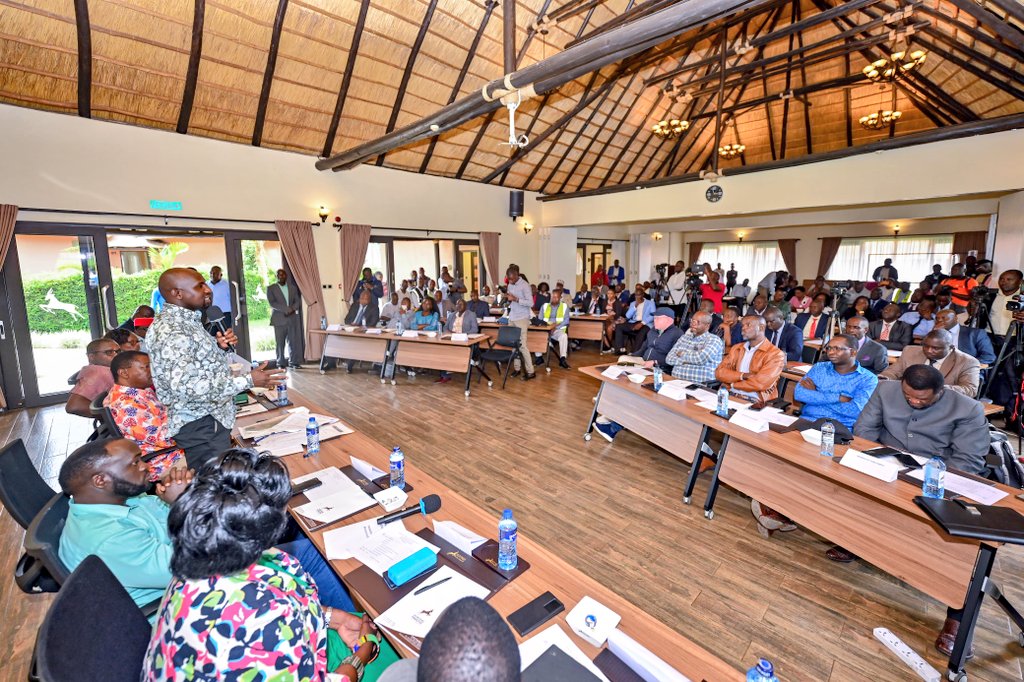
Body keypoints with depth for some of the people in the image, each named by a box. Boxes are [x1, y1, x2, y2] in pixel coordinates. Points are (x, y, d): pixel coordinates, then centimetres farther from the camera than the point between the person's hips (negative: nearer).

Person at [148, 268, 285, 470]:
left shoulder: (182, 321, 8)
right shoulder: (171, 331, -23)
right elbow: (186, 387, -31)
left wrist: (218, 345, 4)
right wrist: (248, 381, -33)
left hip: (207, 418, 10)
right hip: (200, 425, -10)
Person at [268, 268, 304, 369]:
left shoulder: (293, 287, 14)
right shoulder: (271, 288, 4)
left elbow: (298, 301, 9)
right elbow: (272, 303, -7)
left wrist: (292, 309, -12)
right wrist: (286, 309, -17)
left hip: (292, 319, 2)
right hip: (279, 320, -2)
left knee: (294, 341, 1)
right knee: (280, 343, 1)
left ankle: (295, 363, 7)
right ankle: (281, 364, 8)